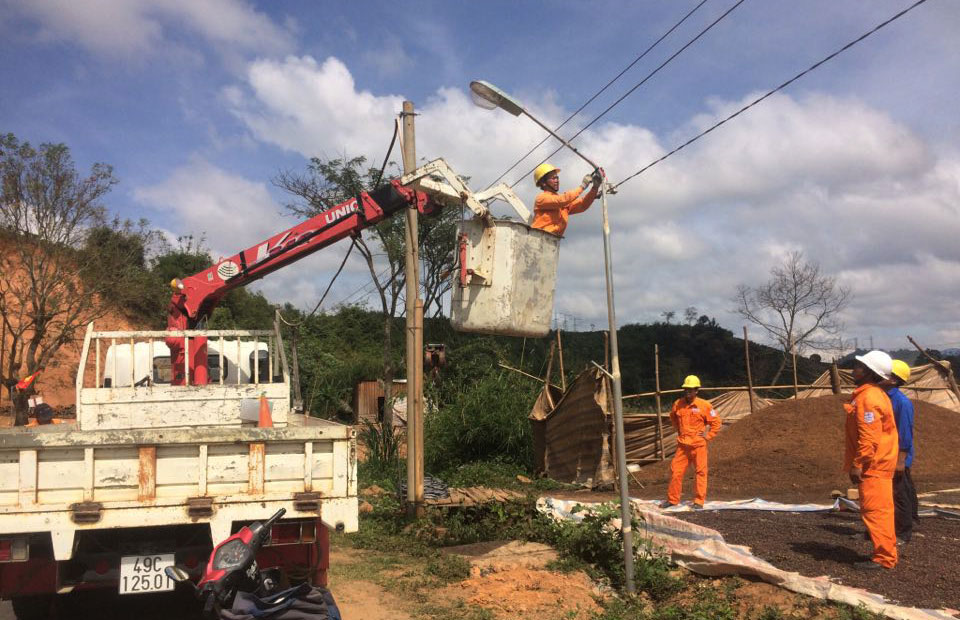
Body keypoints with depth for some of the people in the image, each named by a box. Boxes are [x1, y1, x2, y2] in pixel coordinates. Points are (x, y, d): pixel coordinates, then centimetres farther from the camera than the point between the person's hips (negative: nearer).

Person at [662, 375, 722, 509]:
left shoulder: (704, 405, -9)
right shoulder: (678, 404, 1)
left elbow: (716, 423, -1)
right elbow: (672, 417, 24)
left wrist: (707, 436, -5)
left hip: (698, 445, -3)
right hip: (682, 445, 3)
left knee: (701, 472, 3)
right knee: (675, 472, 4)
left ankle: (699, 501, 13)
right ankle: (672, 499, 16)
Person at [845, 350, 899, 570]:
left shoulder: (868, 398, -19)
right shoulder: (876, 394, 13)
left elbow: (869, 437, -24)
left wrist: (857, 465, -19)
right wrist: (858, 463, 22)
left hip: (872, 467, -10)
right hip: (879, 464, 10)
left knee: (874, 511, -5)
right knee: (881, 510, 16)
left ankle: (884, 558, 1)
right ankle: (886, 553, 25)